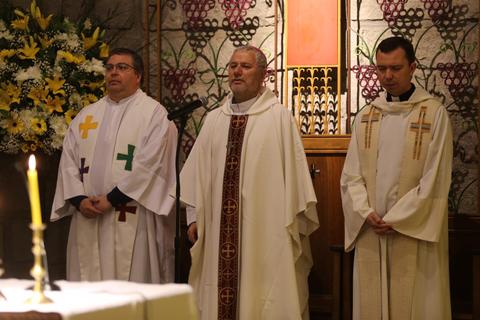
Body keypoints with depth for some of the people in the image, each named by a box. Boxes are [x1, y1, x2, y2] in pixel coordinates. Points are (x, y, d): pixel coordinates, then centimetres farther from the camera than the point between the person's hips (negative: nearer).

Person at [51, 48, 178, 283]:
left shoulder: (154, 113, 1)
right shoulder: (86, 115, 17)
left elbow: (149, 163, -10)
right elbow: (68, 161, 10)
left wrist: (112, 198, -14)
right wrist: (79, 199, -6)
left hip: (131, 221, -5)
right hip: (87, 221, 5)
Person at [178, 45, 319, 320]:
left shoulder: (279, 117, -5)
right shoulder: (214, 120, 10)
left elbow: (293, 171, -5)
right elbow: (198, 171, 15)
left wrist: (293, 223, -6)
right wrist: (196, 217, 13)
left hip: (266, 229, -4)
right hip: (220, 228, 4)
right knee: (222, 294, 4)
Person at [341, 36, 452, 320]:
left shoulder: (434, 113, -4)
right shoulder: (366, 116, 10)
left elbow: (435, 178, -9)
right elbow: (351, 174, 6)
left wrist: (396, 220, -12)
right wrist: (366, 213, -10)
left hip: (415, 231, -4)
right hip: (370, 232, 4)